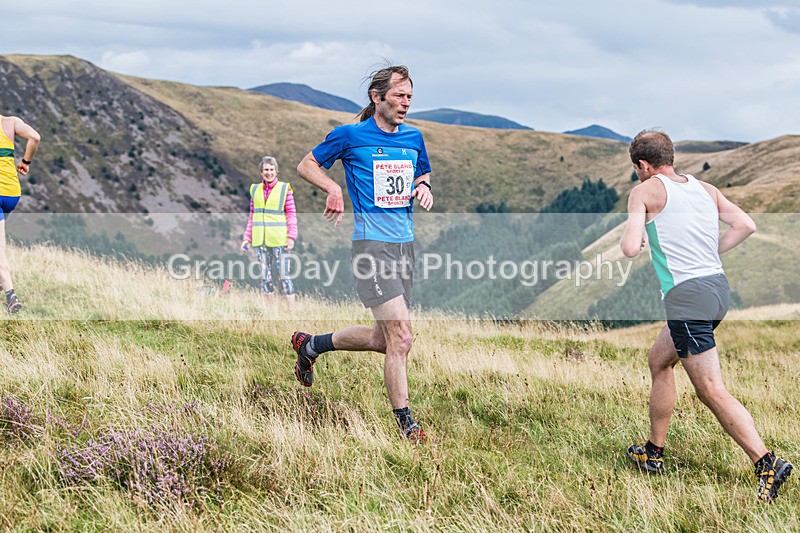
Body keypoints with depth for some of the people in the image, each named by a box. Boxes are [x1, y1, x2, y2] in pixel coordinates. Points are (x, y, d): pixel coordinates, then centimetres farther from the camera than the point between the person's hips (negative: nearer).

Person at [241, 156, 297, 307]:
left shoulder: (284, 188, 1)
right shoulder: (255, 189, 11)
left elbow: (291, 215, -2)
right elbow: (252, 216, 15)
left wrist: (291, 237, -11)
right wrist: (247, 238, 10)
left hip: (278, 239, -4)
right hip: (260, 240, 4)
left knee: (283, 275, -7)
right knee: (265, 276, 7)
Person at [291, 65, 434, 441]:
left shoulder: (413, 137, 13)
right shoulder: (350, 136, -3)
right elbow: (306, 165, 8)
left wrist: (424, 187, 5)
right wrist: (333, 187, -11)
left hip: (405, 245, 7)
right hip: (371, 244, -7)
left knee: (382, 339, 12)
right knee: (400, 337, -14)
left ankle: (310, 345, 35)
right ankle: (406, 424, -4)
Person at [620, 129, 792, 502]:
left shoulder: (645, 191, -3)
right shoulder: (705, 188, 14)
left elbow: (630, 249, -12)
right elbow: (746, 225, 9)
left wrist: (630, 236, 11)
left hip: (687, 296, -8)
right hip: (718, 286, 8)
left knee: (711, 391, -8)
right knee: (658, 360, 25)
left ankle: (767, 463, -16)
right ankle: (654, 452, 31)